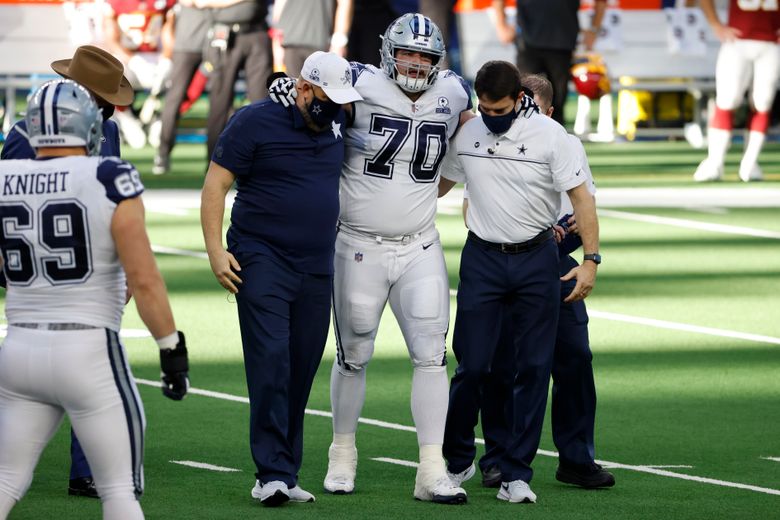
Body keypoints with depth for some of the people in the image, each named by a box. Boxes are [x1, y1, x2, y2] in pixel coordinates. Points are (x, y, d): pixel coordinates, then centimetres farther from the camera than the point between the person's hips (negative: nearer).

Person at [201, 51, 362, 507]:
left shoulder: (337, 124, 9)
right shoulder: (255, 122, -7)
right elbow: (216, 185, -6)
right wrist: (216, 251, -13)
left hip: (317, 268, 6)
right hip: (263, 260, -5)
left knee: (301, 372, 5)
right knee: (271, 363, -15)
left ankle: (285, 475, 12)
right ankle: (273, 474, -15)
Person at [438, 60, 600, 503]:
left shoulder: (549, 135, -7)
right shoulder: (467, 136, 1)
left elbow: (581, 196, -6)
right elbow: (441, 184, 18)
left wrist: (591, 259, -12)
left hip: (537, 259, -1)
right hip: (483, 258, 1)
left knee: (533, 368, 0)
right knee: (472, 366, -2)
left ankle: (516, 473, 6)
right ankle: (457, 461, 16)